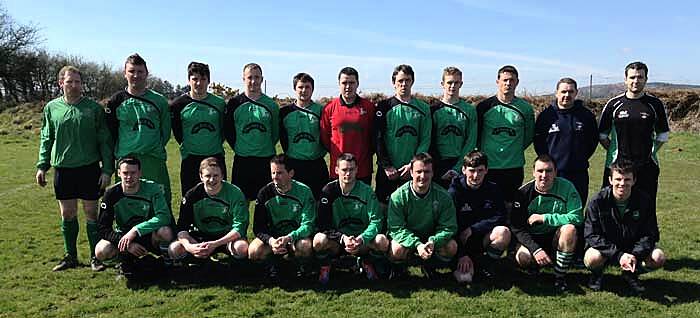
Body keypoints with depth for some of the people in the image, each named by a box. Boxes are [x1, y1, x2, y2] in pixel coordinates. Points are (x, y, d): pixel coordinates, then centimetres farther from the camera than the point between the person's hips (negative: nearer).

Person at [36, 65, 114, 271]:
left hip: (89, 168, -2)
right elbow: (46, 139, 13)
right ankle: (70, 256, 23)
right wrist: (42, 166, 5)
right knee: (67, 214, 9)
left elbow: (104, 140, -2)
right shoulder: (52, 108, 5)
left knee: (91, 213, 4)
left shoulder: (93, 108, -2)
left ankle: (95, 257, 14)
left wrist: (107, 169, -6)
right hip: (62, 169, 3)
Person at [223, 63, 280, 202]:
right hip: (242, 160, -1)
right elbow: (227, 130, 7)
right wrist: (238, 148, 5)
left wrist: (267, 149, 9)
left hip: (266, 160, 1)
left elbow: (276, 133, 12)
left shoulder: (271, 104, 4)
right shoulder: (235, 103, 0)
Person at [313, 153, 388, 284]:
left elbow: (376, 221, -10)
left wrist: (362, 238, -28)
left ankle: (366, 263, 6)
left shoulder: (366, 191, -4)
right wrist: (342, 238, -25)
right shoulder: (329, 191, -6)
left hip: (362, 240, 1)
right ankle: (325, 266, 1)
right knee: (319, 240, -33)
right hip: (336, 241, -1)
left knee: (382, 241, -29)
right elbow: (323, 224, -10)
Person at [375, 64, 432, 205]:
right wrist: (386, 166, -8)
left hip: (414, 170, 1)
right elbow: (378, 139, -1)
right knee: (384, 205, 3)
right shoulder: (384, 107, 3)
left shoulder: (423, 108, 7)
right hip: (388, 171, -1)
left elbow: (425, 140, 3)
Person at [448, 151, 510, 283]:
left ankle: (484, 263, -4)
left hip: (484, 239, 2)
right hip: (460, 240, -2)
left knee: (504, 232, -28)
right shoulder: (454, 191, -9)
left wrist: (473, 228, -16)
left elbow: (501, 217, -6)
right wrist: (462, 255, -21)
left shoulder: (493, 189, 0)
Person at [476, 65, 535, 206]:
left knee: (510, 205, 9)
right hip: (488, 167, -1)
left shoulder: (525, 108, 3)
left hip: (515, 168, 2)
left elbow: (529, 136, 16)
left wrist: (515, 150, 11)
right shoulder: (484, 106, -1)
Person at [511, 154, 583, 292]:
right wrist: (536, 249, -26)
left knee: (569, 228, -31)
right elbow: (517, 228, -12)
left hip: (556, 238, 1)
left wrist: (544, 218, -22)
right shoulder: (524, 193, -10)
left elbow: (577, 218, -18)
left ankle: (560, 277, -14)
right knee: (522, 258, -30)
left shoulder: (566, 187, -10)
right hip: (532, 239, 0)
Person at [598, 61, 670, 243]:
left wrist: (650, 152, 5)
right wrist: (615, 152, 3)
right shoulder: (614, 104, 3)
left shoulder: (655, 104, 6)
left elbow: (663, 135, 15)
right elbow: (602, 135, 10)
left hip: (647, 167, 1)